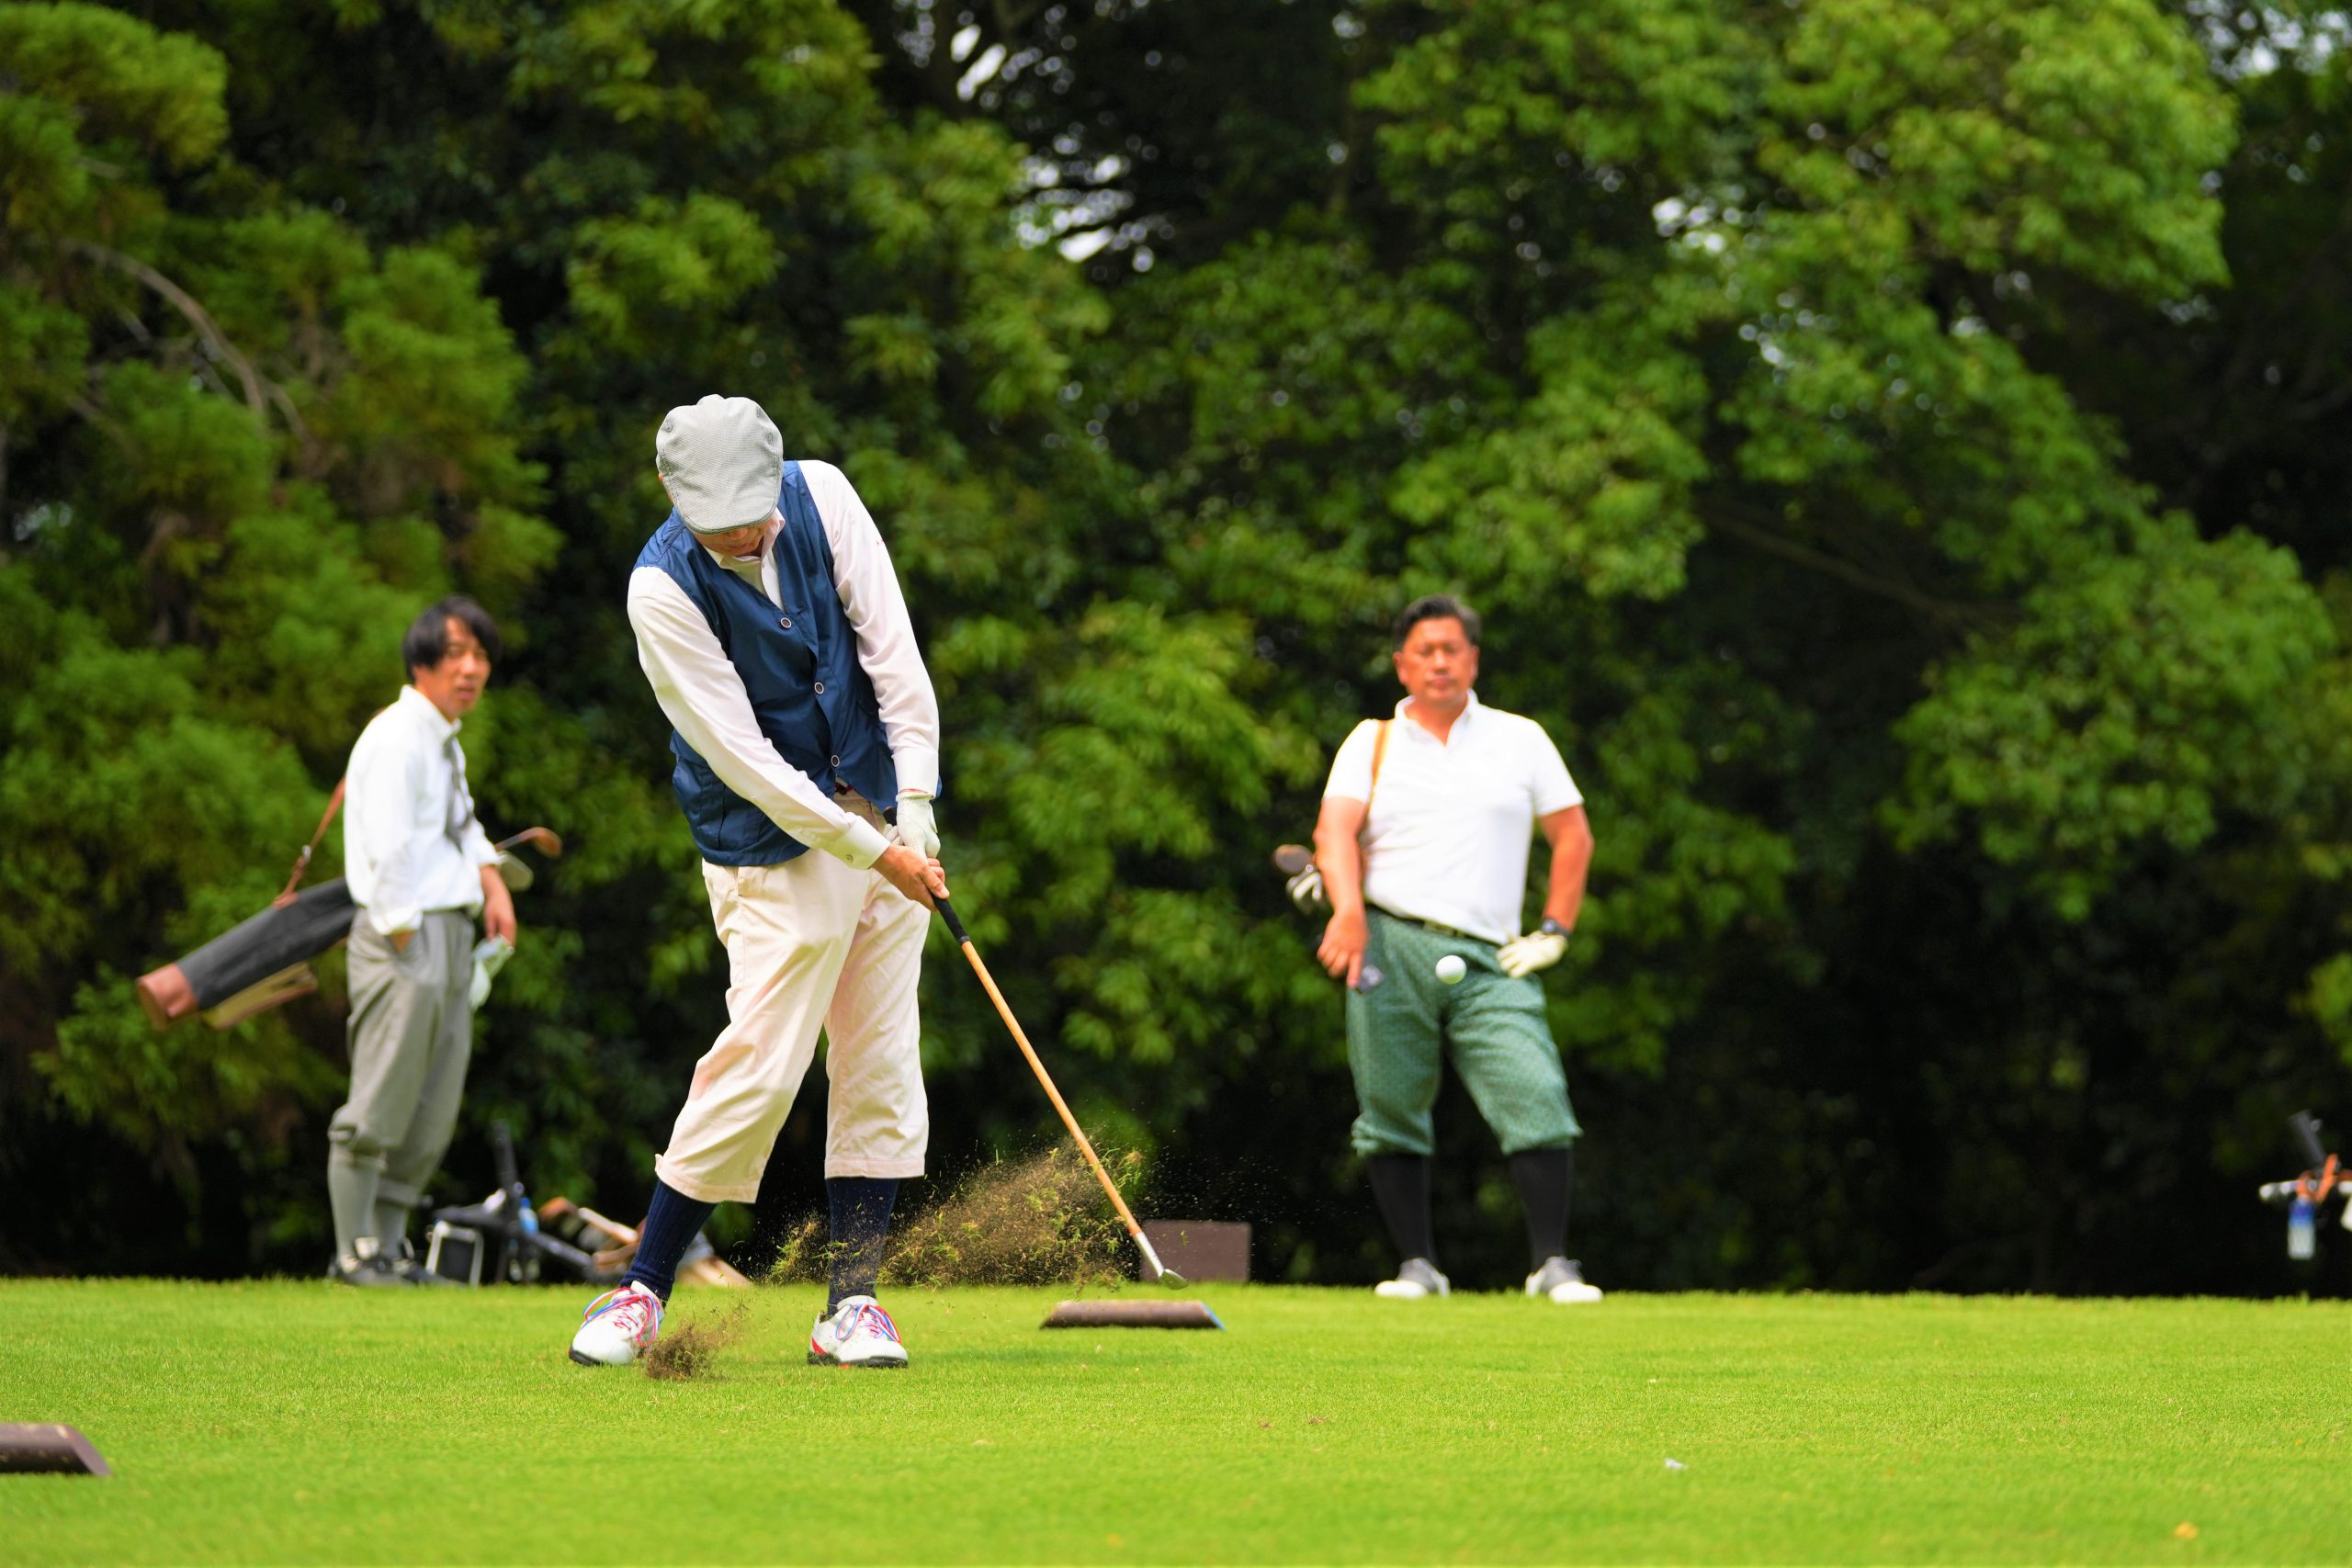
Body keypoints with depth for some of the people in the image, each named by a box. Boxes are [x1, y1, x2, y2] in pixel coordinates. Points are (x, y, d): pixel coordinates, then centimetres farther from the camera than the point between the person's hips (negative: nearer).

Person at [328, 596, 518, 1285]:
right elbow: (387, 848, -18)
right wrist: (401, 933, -17)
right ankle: (355, 1250, -4)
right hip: (404, 939, -10)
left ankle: (390, 1244, 17)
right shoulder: (395, 739, -12)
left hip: (453, 937, 10)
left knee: (433, 1116, 10)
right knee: (380, 1108, -8)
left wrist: (493, 883, 15)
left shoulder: (447, 743, 18)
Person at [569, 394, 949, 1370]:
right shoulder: (663, 589, -21)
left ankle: (851, 1304, 7)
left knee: (881, 1063, 3)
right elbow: (744, 761, -21)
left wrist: (916, 813, -13)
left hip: (882, 817, 5)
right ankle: (642, 1290, 0)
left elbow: (891, 646, -7)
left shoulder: (820, 495, -8)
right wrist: (874, 851, -20)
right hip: (774, 842, -5)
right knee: (761, 1064, -12)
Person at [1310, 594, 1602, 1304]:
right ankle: (1417, 1264, 5)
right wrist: (1348, 907, -21)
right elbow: (1335, 829, -2)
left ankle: (1551, 1264, -15)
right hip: (1390, 947, 0)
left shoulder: (1520, 740, 17)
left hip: (1488, 959, 0)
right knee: (1391, 1110, -3)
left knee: (1537, 1097, -16)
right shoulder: (1372, 743, 13)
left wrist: (1553, 930, 9)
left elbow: (1572, 833, 20)